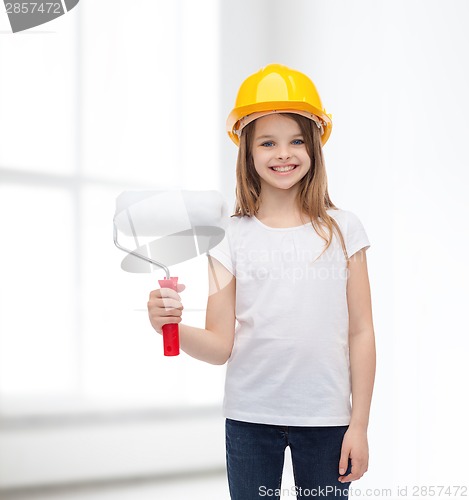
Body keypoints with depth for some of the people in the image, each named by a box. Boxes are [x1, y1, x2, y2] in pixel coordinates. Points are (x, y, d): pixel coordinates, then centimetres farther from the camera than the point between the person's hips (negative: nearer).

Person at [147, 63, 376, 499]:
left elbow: (361, 333, 3)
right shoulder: (234, 236, 1)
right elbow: (220, 346, -4)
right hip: (250, 417, 0)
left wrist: (359, 424, 1)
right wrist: (173, 326, -23)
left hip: (326, 418, 0)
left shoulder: (342, 229, 2)